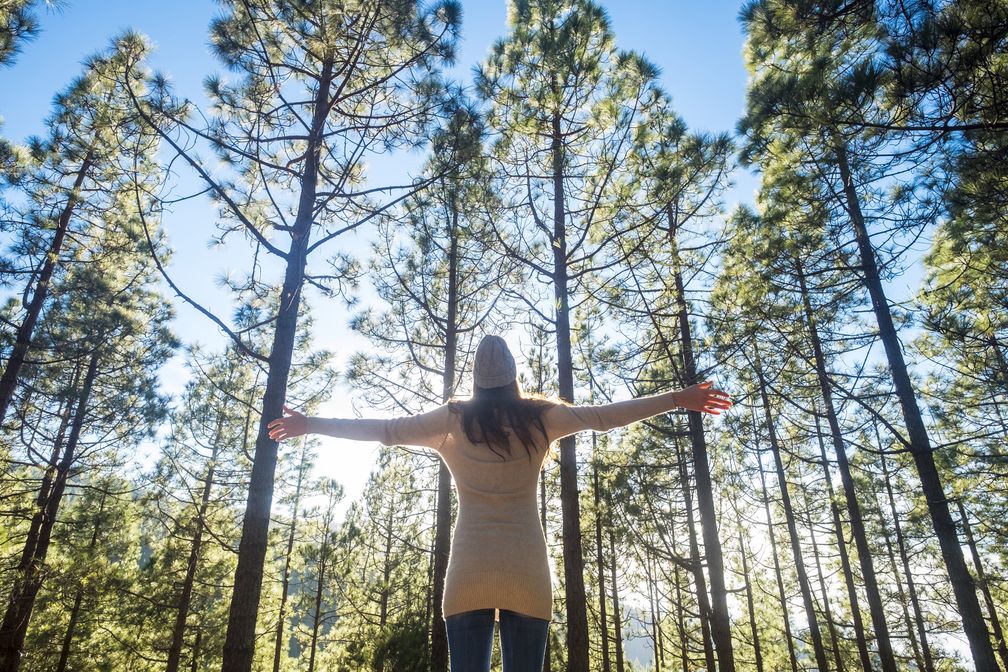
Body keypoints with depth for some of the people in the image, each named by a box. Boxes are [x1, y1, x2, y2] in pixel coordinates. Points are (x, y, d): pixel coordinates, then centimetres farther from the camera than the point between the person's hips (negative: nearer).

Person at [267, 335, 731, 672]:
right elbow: (607, 416, 9)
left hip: (469, 571, 0)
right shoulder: (540, 418, 5)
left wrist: (309, 425, 21)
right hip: (526, 572, 0)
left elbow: (384, 430, 9)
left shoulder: (453, 419, 5)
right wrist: (680, 398, 18)